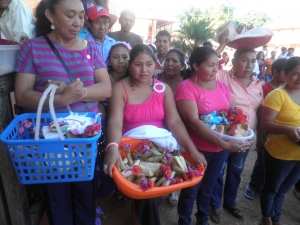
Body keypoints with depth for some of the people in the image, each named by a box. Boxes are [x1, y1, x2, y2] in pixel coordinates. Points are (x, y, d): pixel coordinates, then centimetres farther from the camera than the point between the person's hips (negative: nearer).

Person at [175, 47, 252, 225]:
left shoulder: (221, 86, 4)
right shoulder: (186, 87, -16)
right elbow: (194, 122, -24)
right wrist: (225, 144, -27)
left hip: (220, 150, 6)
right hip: (197, 150, -5)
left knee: (208, 188, 23)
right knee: (191, 190, 13)